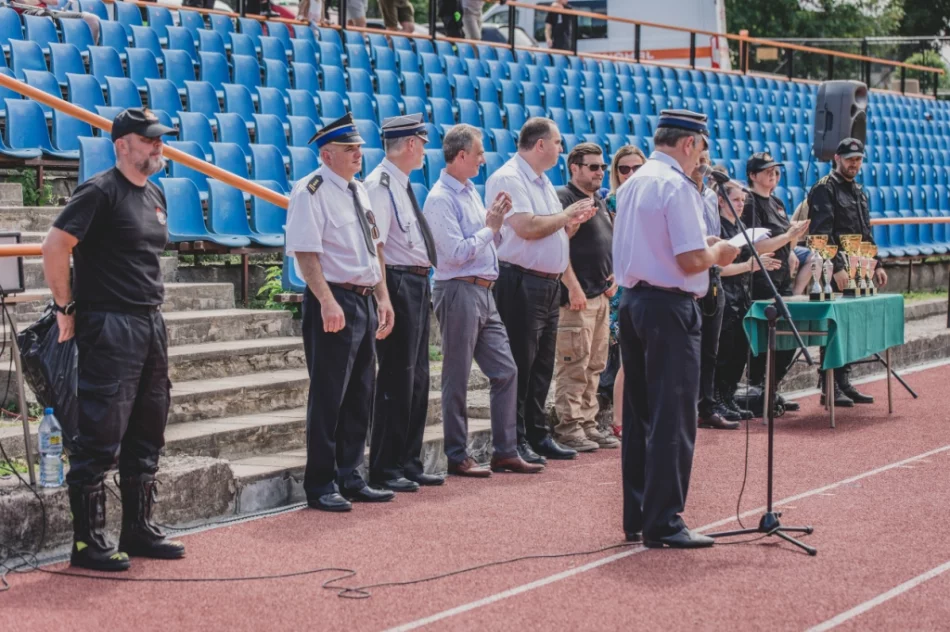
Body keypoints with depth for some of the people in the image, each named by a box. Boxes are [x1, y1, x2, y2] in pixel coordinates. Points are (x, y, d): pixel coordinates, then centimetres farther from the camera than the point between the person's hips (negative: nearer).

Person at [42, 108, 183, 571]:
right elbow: (55, 246, -18)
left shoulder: (154, 195, 14)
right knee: (101, 439, -5)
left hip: (150, 324, 9)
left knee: (146, 435, 14)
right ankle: (88, 542, 1)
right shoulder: (100, 191, -12)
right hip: (109, 327, -9)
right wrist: (66, 307, -14)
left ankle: (138, 531, 24)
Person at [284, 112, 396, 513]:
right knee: (328, 397, -4)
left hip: (365, 300, 9)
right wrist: (328, 302, -27)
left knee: (360, 395, 12)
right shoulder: (310, 192, -11)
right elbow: (305, 253, -19)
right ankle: (321, 486, 4)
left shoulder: (358, 191, 16)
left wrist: (382, 298, 15)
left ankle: (350, 479, 22)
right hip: (334, 302, -9)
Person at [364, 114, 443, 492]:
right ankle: (384, 471, 2)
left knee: (417, 379, 14)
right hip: (398, 285, -10)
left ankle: (408, 464, 22)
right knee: (396, 379, -5)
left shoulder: (402, 184, 16)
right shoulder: (380, 184, -14)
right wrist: (385, 298, -23)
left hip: (418, 286, 10)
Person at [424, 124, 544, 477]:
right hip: (459, 292, -9)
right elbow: (456, 252, -20)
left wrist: (497, 220, 4)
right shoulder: (441, 198, -12)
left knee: (506, 371, 8)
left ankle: (505, 452, 14)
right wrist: (490, 226, -10)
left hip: (483, 292, 9)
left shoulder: (471, 192, 15)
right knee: (457, 380, 0)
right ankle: (457, 457, 8)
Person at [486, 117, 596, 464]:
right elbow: (527, 227, -22)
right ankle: (515, 441, 0)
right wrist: (567, 214, -9)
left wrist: (575, 221, 7)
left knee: (542, 366, 13)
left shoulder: (543, 182, 19)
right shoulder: (508, 178, -11)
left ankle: (539, 436, 20)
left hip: (550, 284, 10)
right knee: (520, 366, -5)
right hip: (521, 283, -10)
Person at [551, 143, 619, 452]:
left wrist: (613, 276, 13)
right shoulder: (563, 199, -9)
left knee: (595, 366, 11)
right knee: (574, 365, -8)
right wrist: (573, 287, -19)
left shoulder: (600, 203, 20)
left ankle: (588, 424, 17)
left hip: (601, 296, 9)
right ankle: (569, 427, -4)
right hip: (577, 297, -9)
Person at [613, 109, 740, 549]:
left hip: (631, 298, 9)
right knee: (672, 418, -4)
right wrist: (717, 252, 0)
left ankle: (637, 518, 20)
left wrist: (702, 246, 19)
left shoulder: (632, 184, 13)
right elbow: (692, 261, -20)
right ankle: (663, 523, -2)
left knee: (638, 414, 13)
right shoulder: (677, 186, -14)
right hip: (669, 306, -9)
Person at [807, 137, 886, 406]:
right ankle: (829, 388, -3)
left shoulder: (858, 192, 20)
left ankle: (844, 383, 17)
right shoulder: (824, 189, -7)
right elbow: (822, 233, -17)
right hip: (835, 273, -8)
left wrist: (876, 265, 18)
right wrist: (837, 268, -23)